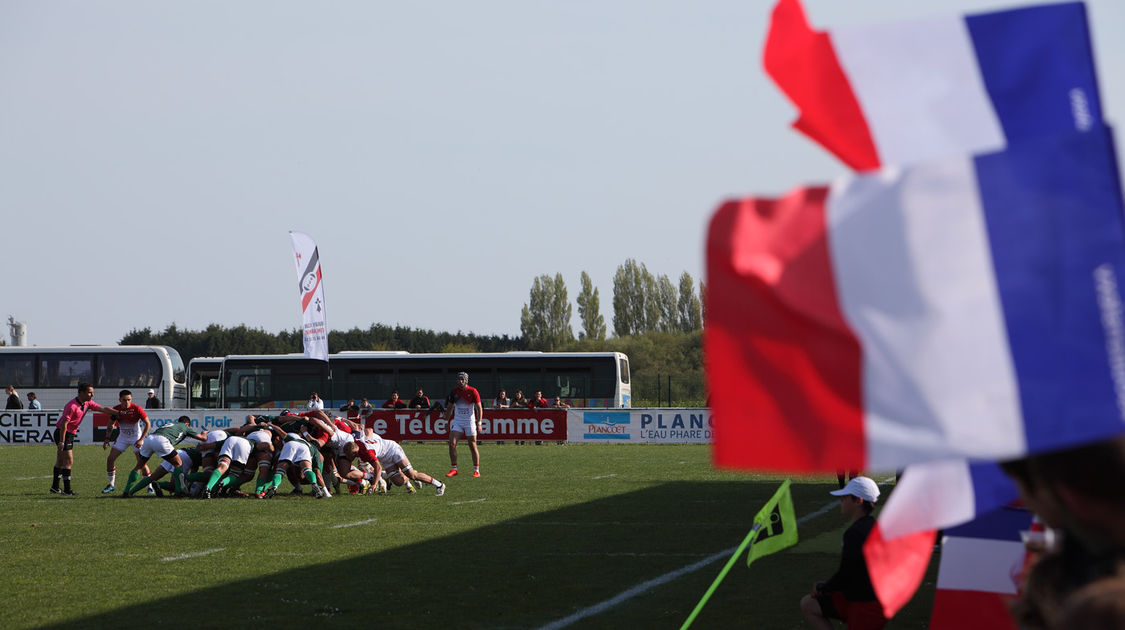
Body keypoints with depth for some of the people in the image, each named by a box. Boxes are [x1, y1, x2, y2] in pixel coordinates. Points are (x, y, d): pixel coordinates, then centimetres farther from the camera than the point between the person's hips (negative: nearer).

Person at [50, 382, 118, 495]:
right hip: (63, 434, -9)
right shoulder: (72, 406, -25)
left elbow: (103, 409, 7)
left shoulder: (87, 403, 2)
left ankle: (55, 487, 22)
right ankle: (67, 489, -8)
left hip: (70, 434, 9)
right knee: (69, 461, -10)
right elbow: (64, 423, -25)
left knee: (60, 461, 15)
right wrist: (61, 441, -26)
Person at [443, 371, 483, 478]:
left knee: (473, 446, 0)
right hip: (457, 421, 3)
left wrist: (479, 423, -13)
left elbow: (479, 408, -6)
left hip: (470, 421, -3)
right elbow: (450, 408, 14)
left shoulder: (473, 391, -8)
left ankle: (476, 470, 10)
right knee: (452, 444, -10)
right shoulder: (454, 391, 3)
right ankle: (454, 469, -2)